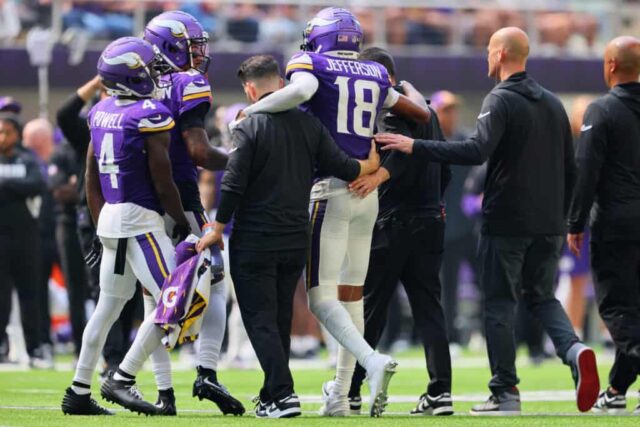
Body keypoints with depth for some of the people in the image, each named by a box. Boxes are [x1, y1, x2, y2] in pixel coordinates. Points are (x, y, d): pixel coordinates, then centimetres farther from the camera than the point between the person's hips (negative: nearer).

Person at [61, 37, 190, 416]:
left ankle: (79, 392, 15)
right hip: (140, 219, -8)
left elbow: (91, 178, 15)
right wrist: (183, 223, -1)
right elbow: (163, 182, -13)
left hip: (110, 216, 8)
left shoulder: (101, 113, 10)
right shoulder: (151, 115, -13)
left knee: (108, 306, 14)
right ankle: (124, 378, -11)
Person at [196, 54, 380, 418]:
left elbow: (233, 186, -14)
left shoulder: (249, 129, -12)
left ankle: (283, 394, -14)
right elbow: (341, 167, 5)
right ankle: (272, 397, 21)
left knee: (260, 320, -1)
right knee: (281, 320, 16)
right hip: (296, 240, 5)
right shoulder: (309, 124, 2)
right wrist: (371, 165, 26)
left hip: (254, 241, -5)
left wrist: (218, 230, -2)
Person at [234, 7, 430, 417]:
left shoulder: (312, 64, -2)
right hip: (367, 192, 6)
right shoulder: (376, 76, 13)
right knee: (352, 294, 11)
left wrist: (253, 109, -13)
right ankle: (340, 395, 14)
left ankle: (373, 360, -28)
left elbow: (301, 90, -25)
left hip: (330, 188, -6)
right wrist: (405, 86, 41)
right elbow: (422, 114, 21)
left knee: (321, 297, -6)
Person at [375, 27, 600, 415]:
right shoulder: (553, 104, 12)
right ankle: (574, 350, -10)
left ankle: (505, 394, 2)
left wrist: (415, 147, -21)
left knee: (500, 304, 3)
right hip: (548, 224, 6)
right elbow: (570, 169, 14)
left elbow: (477, 151, -24)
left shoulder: (501, 100, -10)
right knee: (542, 296, 17)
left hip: (507, 223, -6)